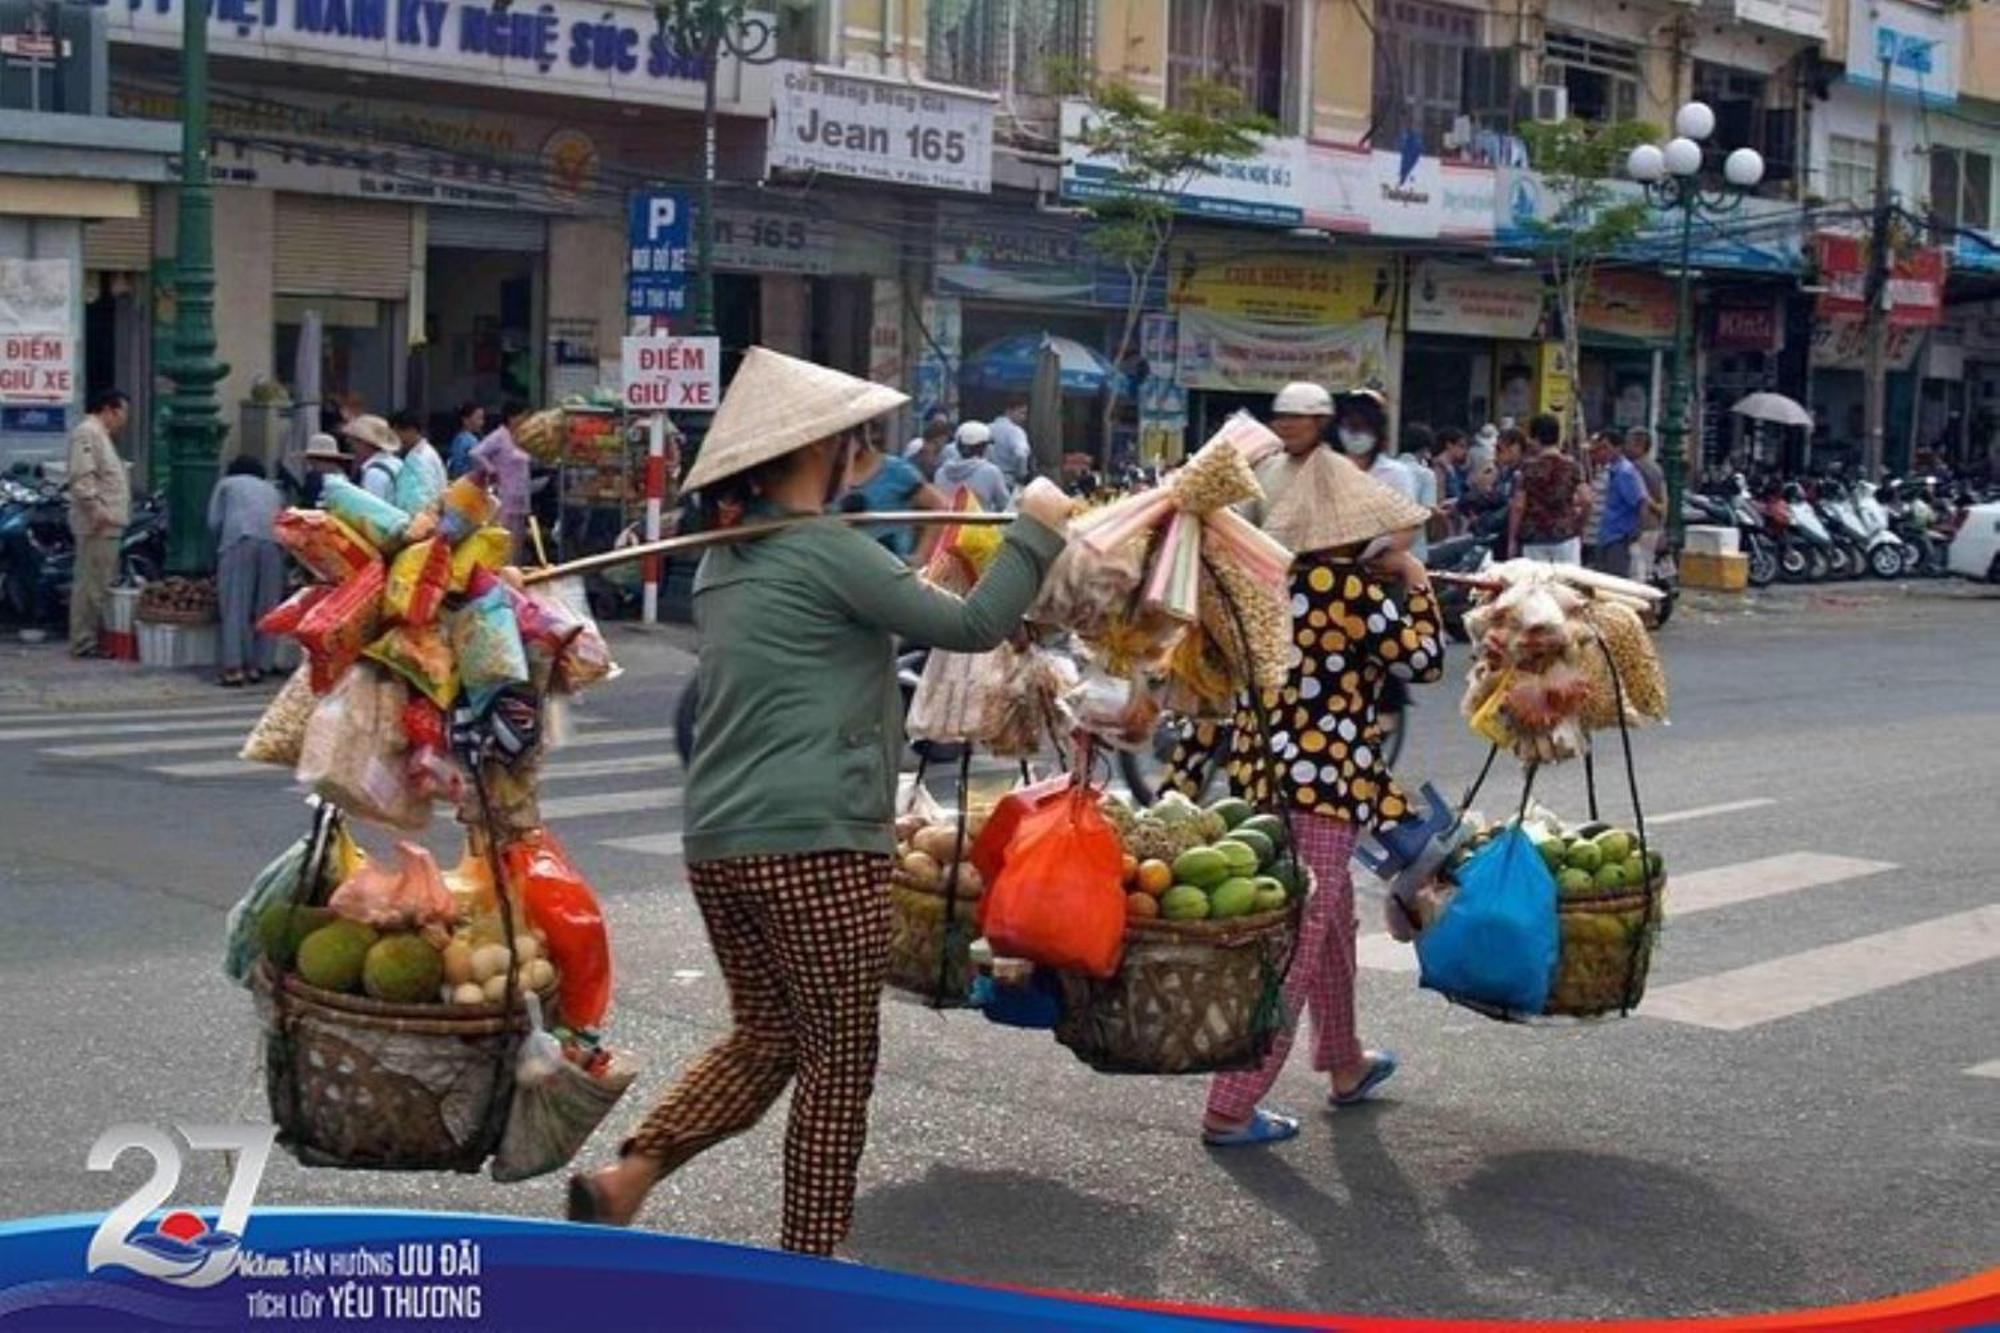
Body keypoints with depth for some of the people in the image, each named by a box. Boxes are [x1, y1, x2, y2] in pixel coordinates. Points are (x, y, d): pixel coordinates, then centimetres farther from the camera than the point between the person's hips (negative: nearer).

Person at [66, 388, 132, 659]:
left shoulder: (101, 435, 24)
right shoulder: (87, 432, -10)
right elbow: (82, 476, -20)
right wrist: (95, 508, -25)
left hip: (108, 524, 11)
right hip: (97, 525, -11)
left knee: (102, 585, 13)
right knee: (91, 585, -9)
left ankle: (95, 637, 18)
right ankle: (83, 643, -8)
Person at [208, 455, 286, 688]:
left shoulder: (226, 483, 25)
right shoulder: (272, 490, 33)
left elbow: (214, 522, 15)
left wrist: (223, 541, 31)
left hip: (239, 539, -3)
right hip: (274, 542, 3)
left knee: (236, 606, -4)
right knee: (266, 607, 7)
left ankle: (234, 667, -10)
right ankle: (257, 666, 6)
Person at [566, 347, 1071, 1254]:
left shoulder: (726, 557, 14)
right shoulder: (827, 551, -10)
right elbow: (971, 627, -8)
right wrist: (1036, 531, 3)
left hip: (719, 840, 8)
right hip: (816, 845, -8)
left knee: (764, 1039, 19)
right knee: (838, 1066, 4)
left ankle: (625, 1175, 5)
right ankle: (806, 1268, 10)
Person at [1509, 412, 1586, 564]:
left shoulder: (1528, 468, -5)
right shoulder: (1572, 466, 0)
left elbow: (1518, 506, -6)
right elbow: (1583, 501, 0)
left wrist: (1512, 539, 1)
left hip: (1534, 540, -2)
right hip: (1567, 536, 2)